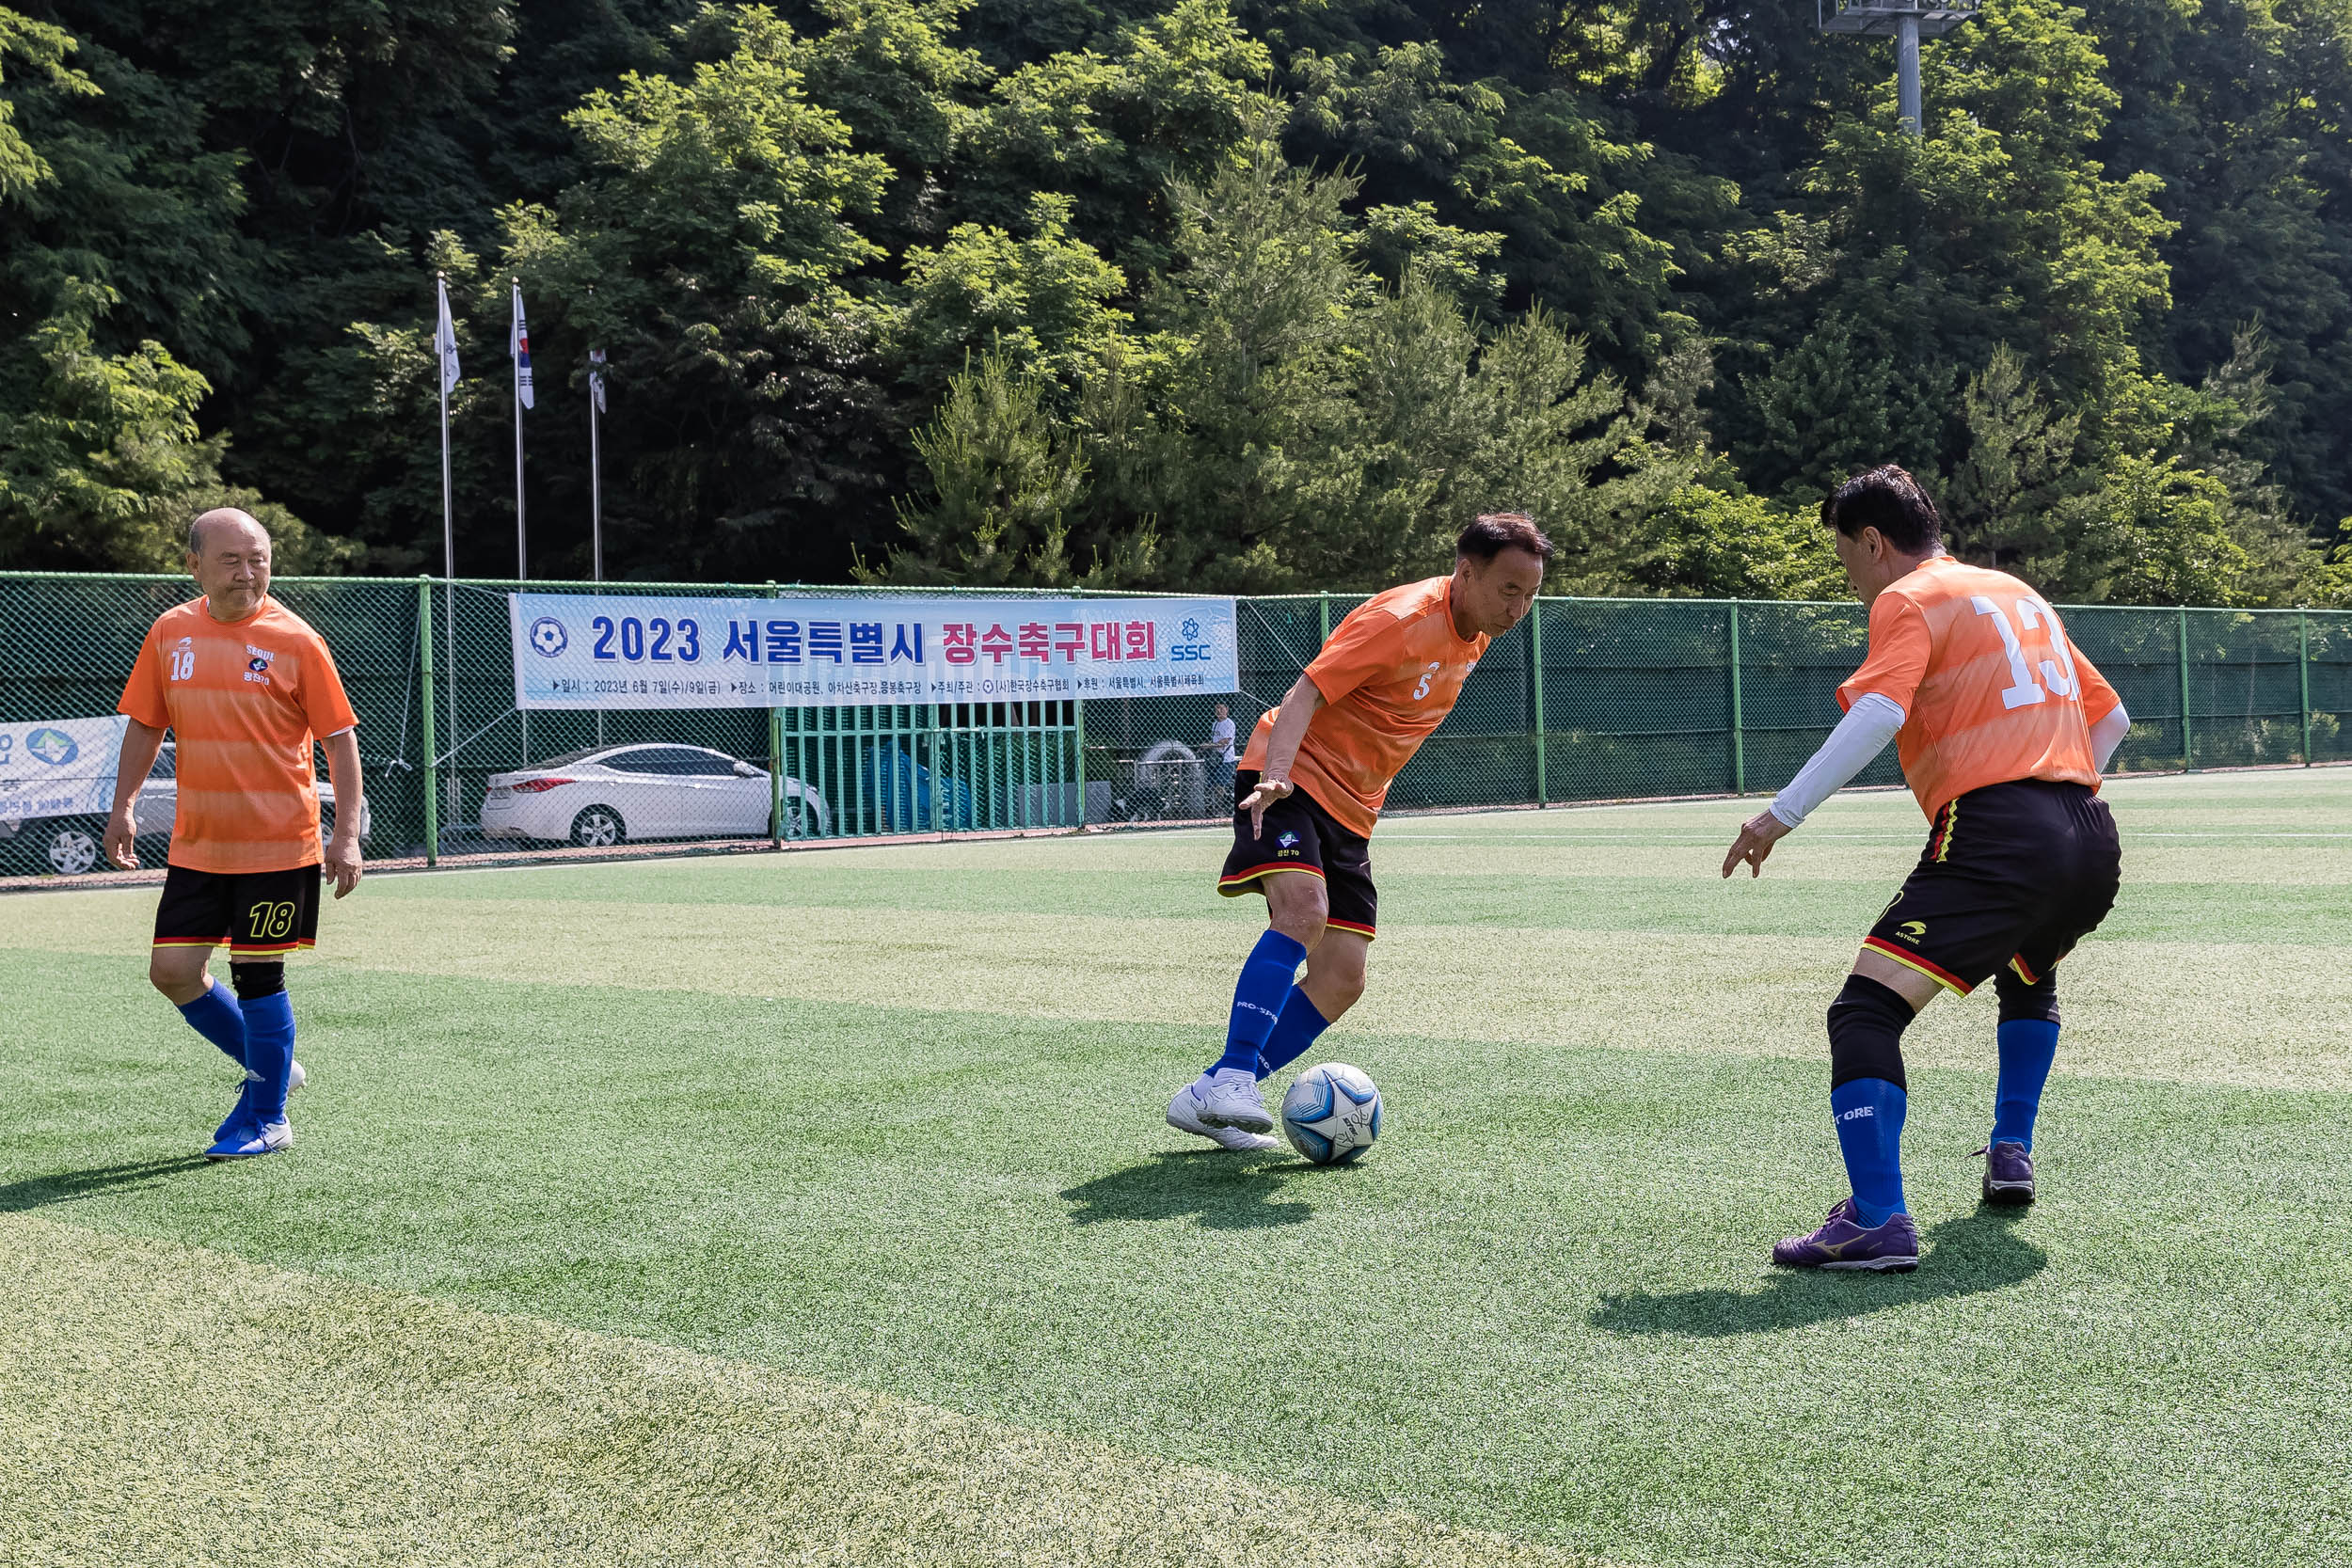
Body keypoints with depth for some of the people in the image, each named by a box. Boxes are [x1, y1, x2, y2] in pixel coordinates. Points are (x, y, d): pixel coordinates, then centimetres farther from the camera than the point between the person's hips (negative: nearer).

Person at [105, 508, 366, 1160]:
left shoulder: (294, 640, -8)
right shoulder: (170, 633, 4)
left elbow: (340, 738, -7)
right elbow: (145, 725, 15)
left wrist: (346, 834, -13)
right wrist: (122, 808, 7)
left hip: (278, 844, -5)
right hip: (196, 845, 5)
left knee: (256, 973, -2)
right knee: (172, 971, 3)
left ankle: (265, 1118, 15)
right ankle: (267, 1067, 25)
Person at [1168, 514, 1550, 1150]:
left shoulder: (1474, 633, 7)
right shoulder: (1402, 619, -18)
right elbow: (1305, 694, -23)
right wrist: (1275, 777, -39)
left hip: (1351, 810, 8)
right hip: (1293, 781, -8)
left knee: (1342, 980, -2)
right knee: (1303, 910, -33)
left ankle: (1209, 1100, 6)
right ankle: (1233, 1075, -28)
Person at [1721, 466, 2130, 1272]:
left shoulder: (1907, 600, 2)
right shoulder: (2020, 594, 26)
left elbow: (1875, 716, -16)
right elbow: (2110, 717, 33)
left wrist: (1781, 813, -17)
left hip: (1991, 835, -9)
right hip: (2093, 842, 9)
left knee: (1864, 1012, -12)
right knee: (2029, 977, 38)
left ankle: (1877, 1220, -25)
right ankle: (2011, 1153, 36)